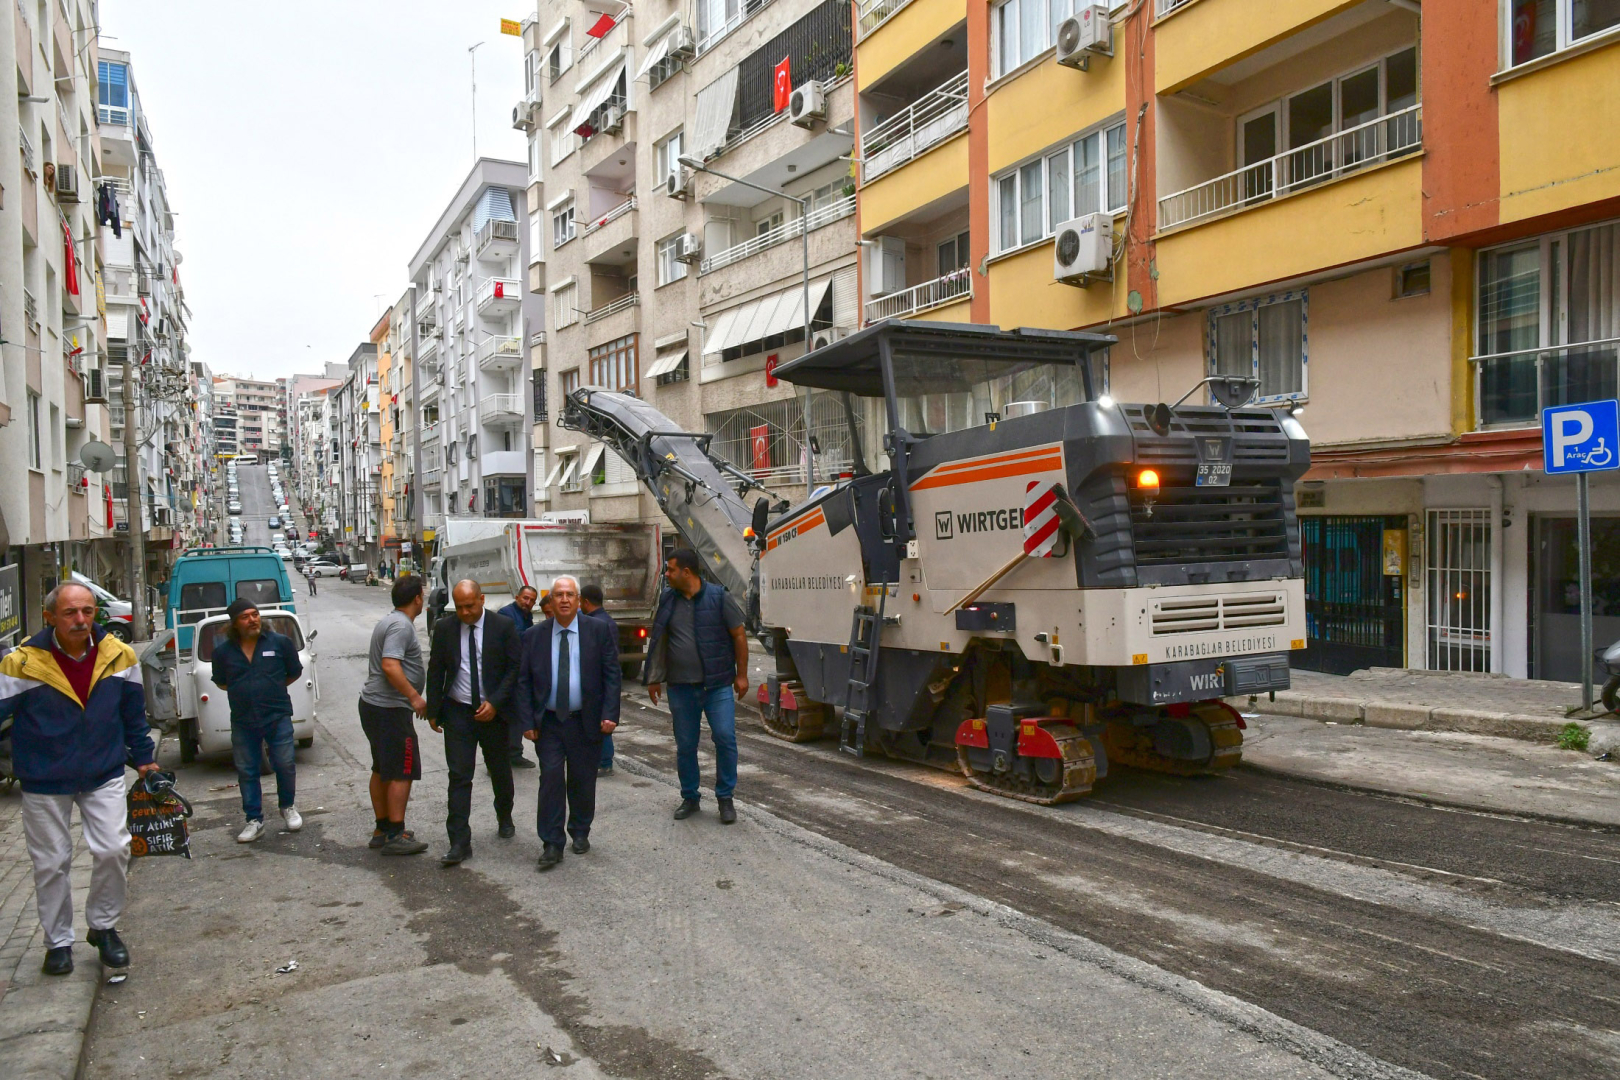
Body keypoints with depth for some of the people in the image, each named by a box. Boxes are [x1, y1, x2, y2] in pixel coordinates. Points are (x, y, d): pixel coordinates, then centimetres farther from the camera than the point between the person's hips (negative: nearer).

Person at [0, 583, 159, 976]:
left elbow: (133, 714, 6)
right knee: (51, 863, 8)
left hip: (104, 774, 2)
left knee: (113, 850, -5)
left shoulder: (119, 656, -7)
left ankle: (103, 927, 18)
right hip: (44, 782, -1)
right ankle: (58, 942, 27)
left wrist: (143, 758, 13)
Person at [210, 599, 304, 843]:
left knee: (285, 765, 4)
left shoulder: (280, 642, -4)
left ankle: (287, 807, 29)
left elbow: (295, 672, 8)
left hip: (278, 716, -2)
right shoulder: (223, 651, 0)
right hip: (242, 721, 2)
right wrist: (242, 691, 5)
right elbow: (221, 682, 14)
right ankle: (254, 820, 19)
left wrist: (272, 687, 8)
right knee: (246, 771, 7)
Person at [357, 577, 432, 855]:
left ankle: (382, 830, 24)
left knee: (382, 770, 16)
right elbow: (390, 666, -28)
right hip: (390, 709, -11)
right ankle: (395, 836, -2)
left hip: (372, 704, 11)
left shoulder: (388, 621, 15)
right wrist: (414, 697, -24)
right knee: (402, 772, -5)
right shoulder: (402, 625, -17)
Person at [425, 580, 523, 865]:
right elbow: (435, 671, 6)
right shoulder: (444, 629, 0)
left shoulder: (503, 627, -7)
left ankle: (505, 818, 39)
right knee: (459, 776, -4)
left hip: (494, 712, 0)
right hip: (457, 713, 1)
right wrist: (433, 710, 2)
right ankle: (459, 842, -2)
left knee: (500, 772, 14)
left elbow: (516, 667, -6)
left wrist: (495, 702, -14)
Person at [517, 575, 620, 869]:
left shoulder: (598, 631, -2)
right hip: (548, 723, 0)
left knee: (583, 781, 10)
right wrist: (528, 721, -5)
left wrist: (609, 714, -12)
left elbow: (611, 675, -3)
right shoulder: (534, 637, 2)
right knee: (551, 781, -3)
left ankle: (580, 833, 30)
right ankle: (551, 844, 5)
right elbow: (524, 682, 3)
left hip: (586, 721, 0)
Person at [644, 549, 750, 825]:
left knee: (725, 738, -8)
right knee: (685, 745, 9)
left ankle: (725, 798, 8)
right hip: (681, 686, 3)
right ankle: (689, 798, 25)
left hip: (718, 685, -3)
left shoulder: (718, 597, -6)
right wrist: (654, 678, 10)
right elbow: (659, 641, 12)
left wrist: (741, 675, -3)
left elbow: (739, 636, -2)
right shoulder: (667, 600, 5)